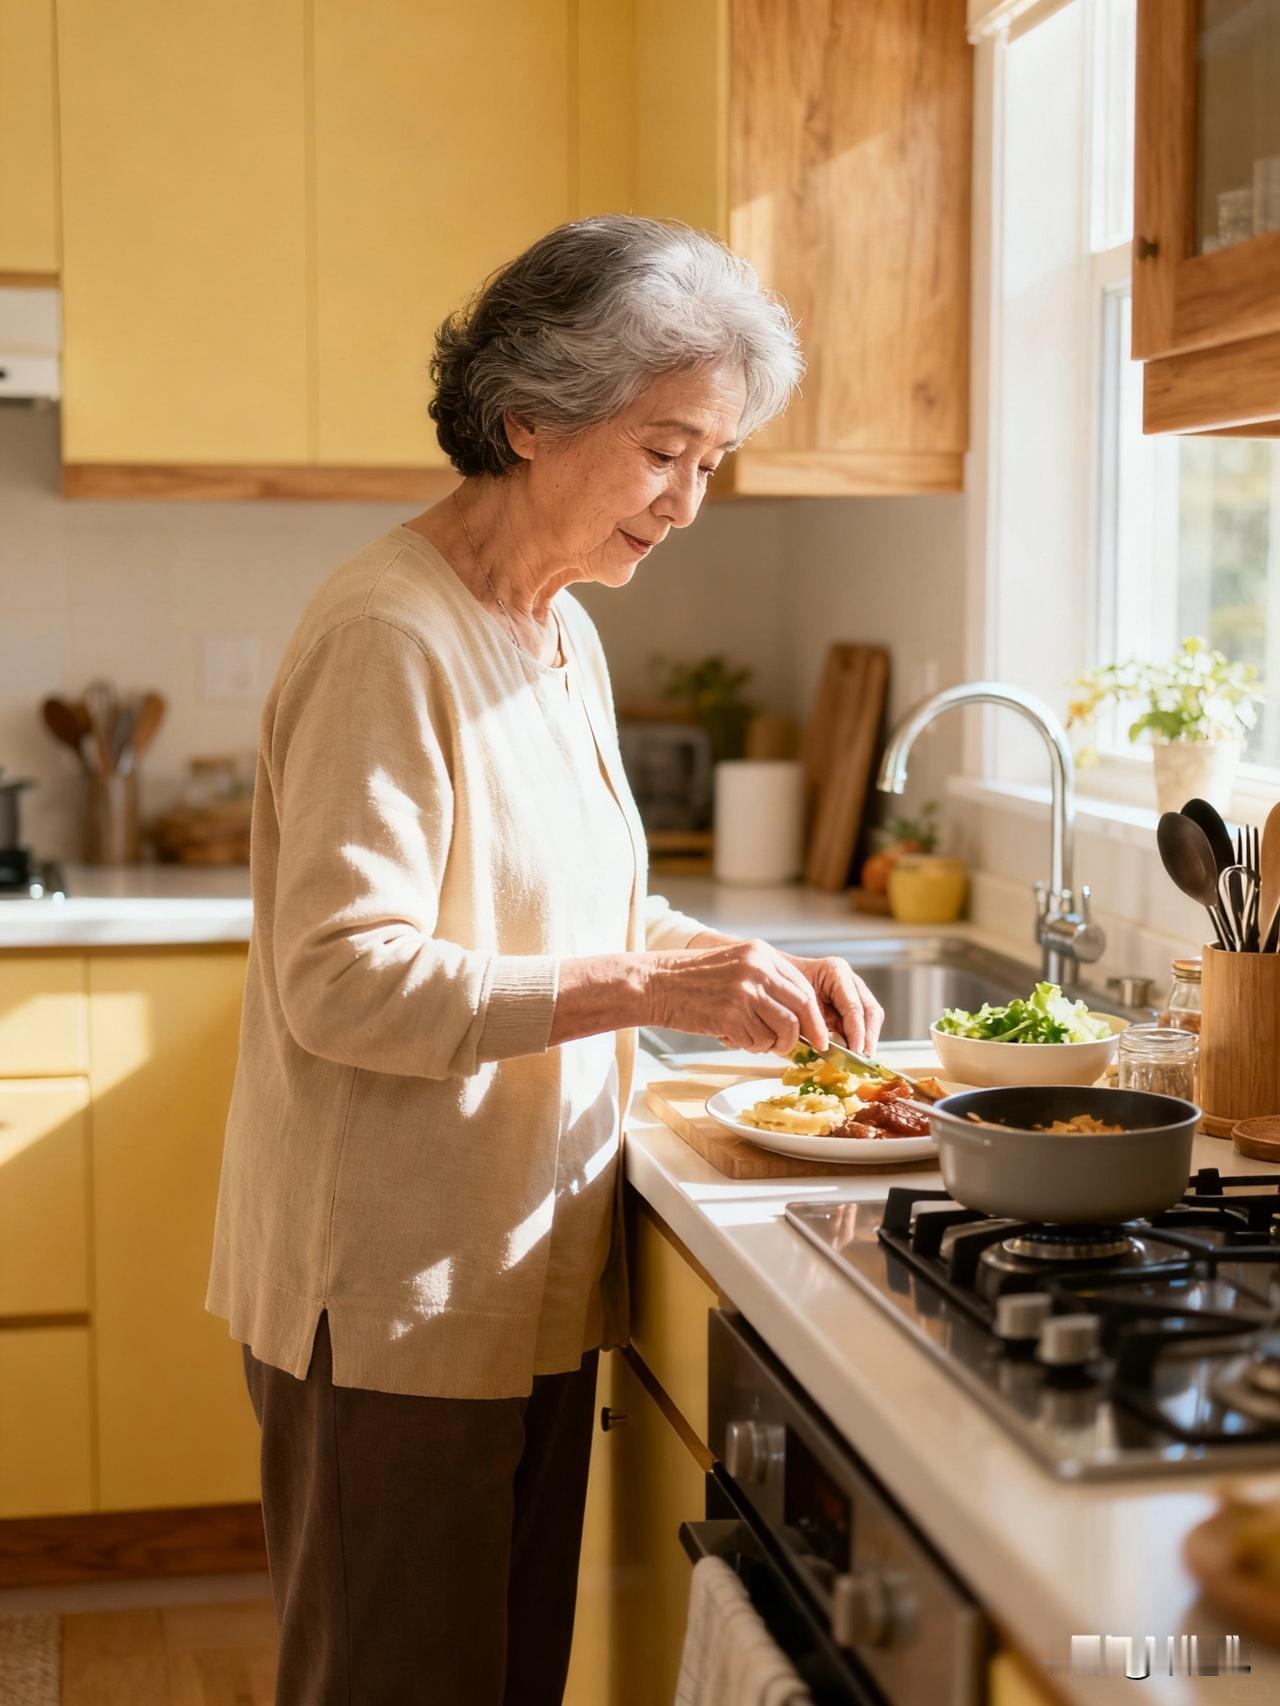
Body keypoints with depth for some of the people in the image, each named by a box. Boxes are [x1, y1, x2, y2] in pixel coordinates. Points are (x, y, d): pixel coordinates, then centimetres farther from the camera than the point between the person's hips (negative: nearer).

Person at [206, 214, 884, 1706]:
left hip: (525, 1271, 9)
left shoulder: (561, 632, 9)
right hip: (395, 1295, -9)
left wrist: (738, 963, 2)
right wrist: (645, 989, -28)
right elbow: (342, 980, -25)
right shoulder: (389, 635, -20)